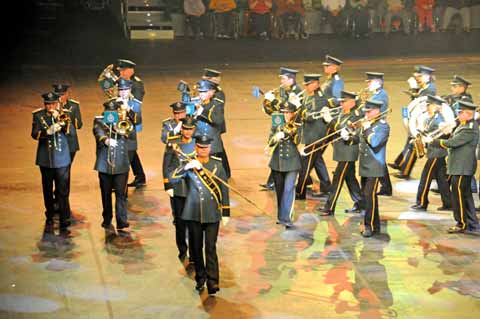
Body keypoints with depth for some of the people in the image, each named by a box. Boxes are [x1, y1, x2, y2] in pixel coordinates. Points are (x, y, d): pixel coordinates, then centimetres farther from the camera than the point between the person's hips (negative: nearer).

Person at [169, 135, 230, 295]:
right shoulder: (188, 164, 2)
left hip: (212, 214, -1)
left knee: (211, 247, -7)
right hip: (193, 214, 1)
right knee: (196, 247, 9)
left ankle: (212, 281, -7)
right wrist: (187, 167, -28)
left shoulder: (217, 165, 3)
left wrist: (226, 212, 5)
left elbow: (224, 189, 6)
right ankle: (200, 278, 22)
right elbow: (172, 178, -13)